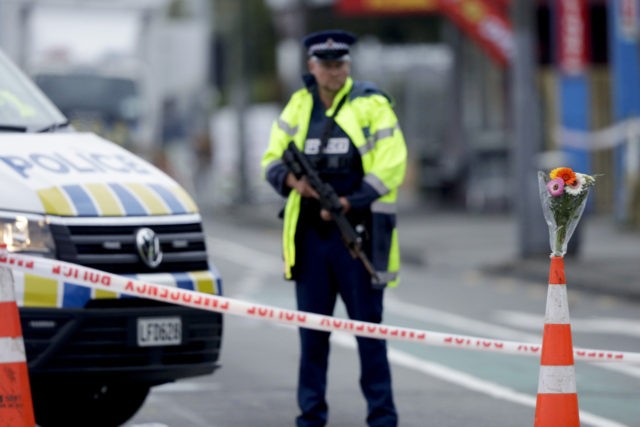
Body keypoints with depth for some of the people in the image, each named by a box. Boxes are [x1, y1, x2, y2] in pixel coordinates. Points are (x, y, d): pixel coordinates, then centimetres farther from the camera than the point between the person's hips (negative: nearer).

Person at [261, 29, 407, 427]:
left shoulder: (372, 105, -2)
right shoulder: (299, 105, 10)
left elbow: (390, 168, -8)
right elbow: (272, 159, 11)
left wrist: (347, 204, -17)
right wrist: (291, 180, -12)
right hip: (309, 232, 4)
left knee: (368, 326, -1)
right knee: (312, 330, 7)